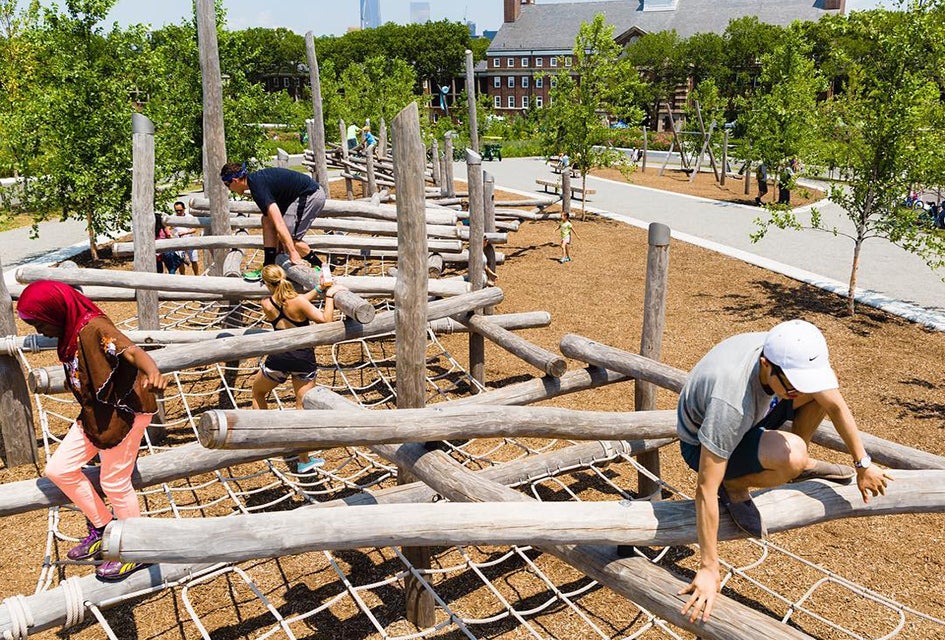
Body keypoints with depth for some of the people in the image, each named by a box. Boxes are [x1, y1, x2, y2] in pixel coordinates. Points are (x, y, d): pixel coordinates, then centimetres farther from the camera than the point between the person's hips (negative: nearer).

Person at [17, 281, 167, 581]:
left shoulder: (94, 328, -22)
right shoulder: (70, 332, 4)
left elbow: (131, 351, -40)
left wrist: (153, 372, -60)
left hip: (124, 412, -9)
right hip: (95, 413, 9)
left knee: (114, 483, 2)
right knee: (58, 469, 13)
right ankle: (103, 529, 28)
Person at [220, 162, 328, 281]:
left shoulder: (258, 187, -20)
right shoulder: (256, 178, 10)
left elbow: (279, 223, -28)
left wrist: (293, 253, -30)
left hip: (311, 195, -10)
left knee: (289, 239, -12)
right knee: (267, 220, 8)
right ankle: (269, 267, 9)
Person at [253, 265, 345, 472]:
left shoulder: (267, 305, -5)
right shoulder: (298, 302, -16)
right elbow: (326, 320, -18)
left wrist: (318, 290, 12)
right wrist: (329, 296, -9)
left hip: (279, 357, 1)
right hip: (303, 357, -1)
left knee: (258, 393, 29)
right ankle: (304, 460, 11)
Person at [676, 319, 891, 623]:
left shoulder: (789, 353, -23)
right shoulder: (731, 401, -42)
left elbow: (835, 405, -3)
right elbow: (706, 490, -37)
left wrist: (863, 465, 4)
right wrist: (709, 570, -32)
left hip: (748, 418, 7)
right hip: (702, 446, -7)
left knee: (825, 389, -4)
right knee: (791, 456, -33)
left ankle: (802, 465, 13)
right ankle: (734, 486, -4)